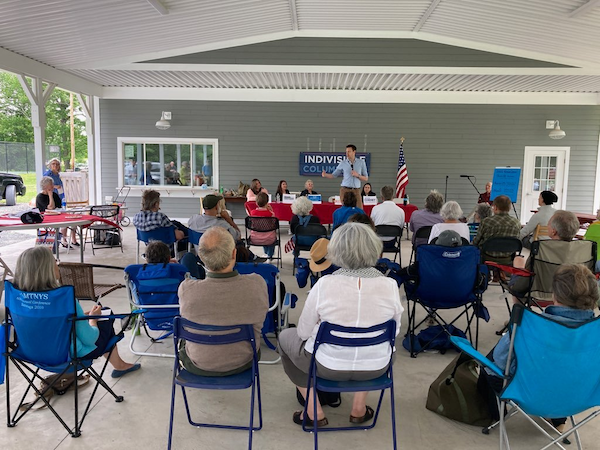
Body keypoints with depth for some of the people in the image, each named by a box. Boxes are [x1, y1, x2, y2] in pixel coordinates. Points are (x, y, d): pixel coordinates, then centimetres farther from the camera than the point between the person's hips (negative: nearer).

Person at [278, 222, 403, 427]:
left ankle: (314, 412, 24)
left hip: (328, 366, -3)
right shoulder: (390, 285, -15)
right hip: (376, 368, 3)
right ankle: (359, 408, 35)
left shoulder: (324, 284, -21)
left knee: (286, 336, 25)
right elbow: (394, 332, -1)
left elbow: (304, 332, -9)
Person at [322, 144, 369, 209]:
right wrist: (325, 175, -13)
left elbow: (366, 178, 8)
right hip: (345, 189, 0)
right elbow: (334, 175, 6)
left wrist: (357, 175, -10)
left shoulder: (361, 162, 6)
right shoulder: (343, 163, 4)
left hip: (356, 190, 1)